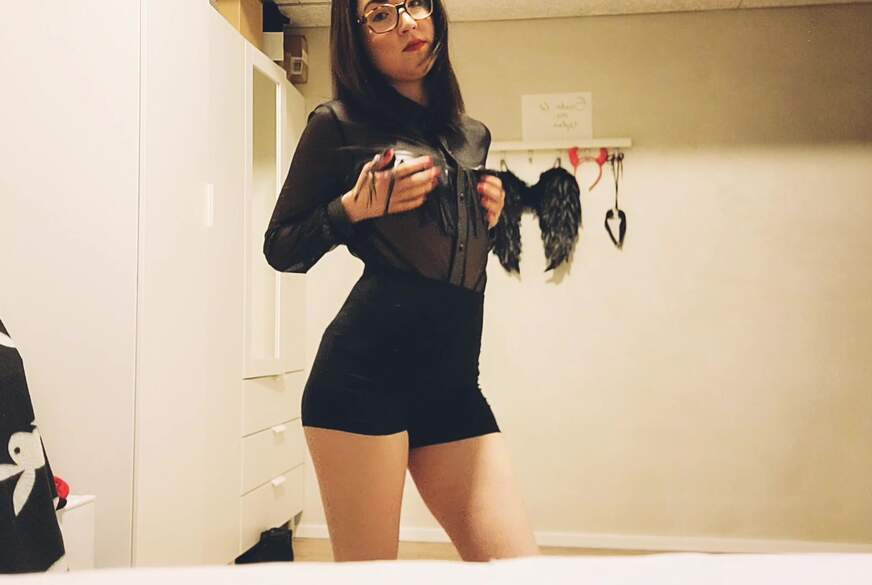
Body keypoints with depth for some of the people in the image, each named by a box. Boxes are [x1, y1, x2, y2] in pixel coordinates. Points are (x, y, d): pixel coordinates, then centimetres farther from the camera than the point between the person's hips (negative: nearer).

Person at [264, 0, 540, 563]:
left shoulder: (472, 135, 20)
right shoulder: (340, 123, 4)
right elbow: (280, 249, 7)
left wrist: (490, 215, 10)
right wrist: (354, 207, -9)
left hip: (454, 384, 5)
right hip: (366, 372, -5)